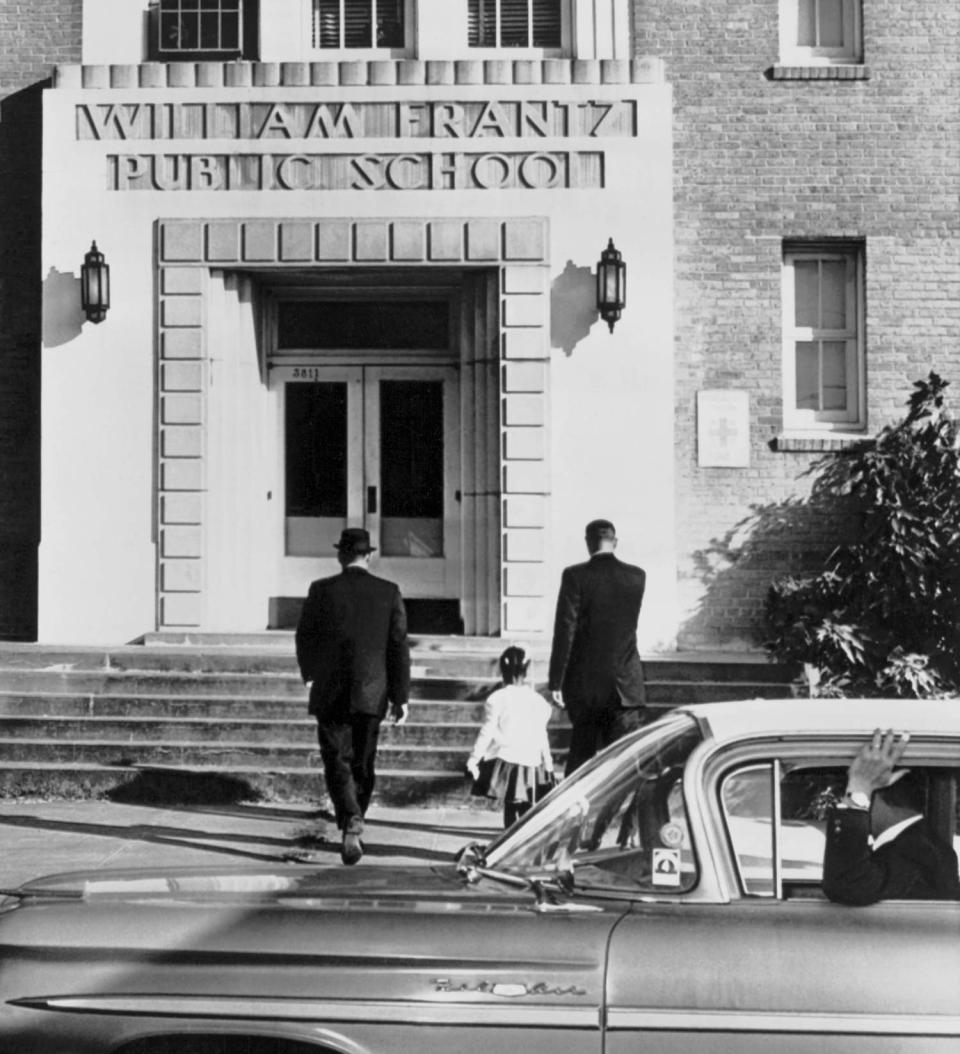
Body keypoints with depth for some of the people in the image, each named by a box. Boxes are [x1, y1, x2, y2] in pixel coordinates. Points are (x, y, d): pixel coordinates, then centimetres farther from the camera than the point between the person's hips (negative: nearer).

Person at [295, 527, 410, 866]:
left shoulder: (321, 590, -5)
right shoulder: (389, 593, -1)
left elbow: (304, 638, 3)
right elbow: (398, 646, -2)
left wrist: (309, 673, 23)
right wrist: (400, 696, 3)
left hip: (331, 693, -2)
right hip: (371, 693, 2)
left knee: (337, 763, 0)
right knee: (363, 765, 15)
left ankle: (351, 821, -22)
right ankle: (352, 829, 24)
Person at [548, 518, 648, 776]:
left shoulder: (575, 576, -9)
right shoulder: (637, 576, 1)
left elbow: (565, 629, -11)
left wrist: (556, 682, -9)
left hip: (584, 683, -1)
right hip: (625, 686, 1)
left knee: (580, 755, 13)